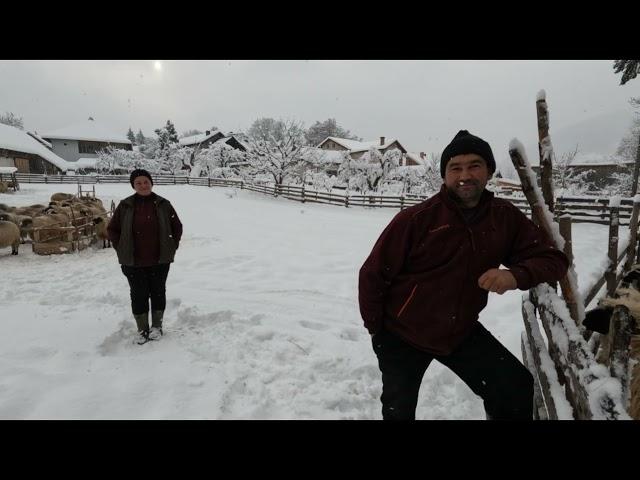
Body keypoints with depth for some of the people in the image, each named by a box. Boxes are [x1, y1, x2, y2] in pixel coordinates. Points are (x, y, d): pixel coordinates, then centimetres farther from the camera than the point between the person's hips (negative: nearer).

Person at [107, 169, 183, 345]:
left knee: (158, 292, 11)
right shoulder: (125, 206, -2)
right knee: (138, 295, 7)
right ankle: (142, 329, 22)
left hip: (160, 261, 0)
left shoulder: (163, 204, -2)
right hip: (133, 262, 0)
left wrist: (172, 247, 2)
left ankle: (157, 326, 28)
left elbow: (177, 227, 7)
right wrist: (121, 249, 1)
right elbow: (112, 229, 7)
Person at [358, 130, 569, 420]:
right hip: (401, 335, -3)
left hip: (461, 330, 3)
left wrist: (516, 275, -28)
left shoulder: (506, 218, -9)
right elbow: (373, 275, -17)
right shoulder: (417, 219, -24)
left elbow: (553, 259, -6)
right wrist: (377, 328, -6)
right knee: (399, 412, 14)